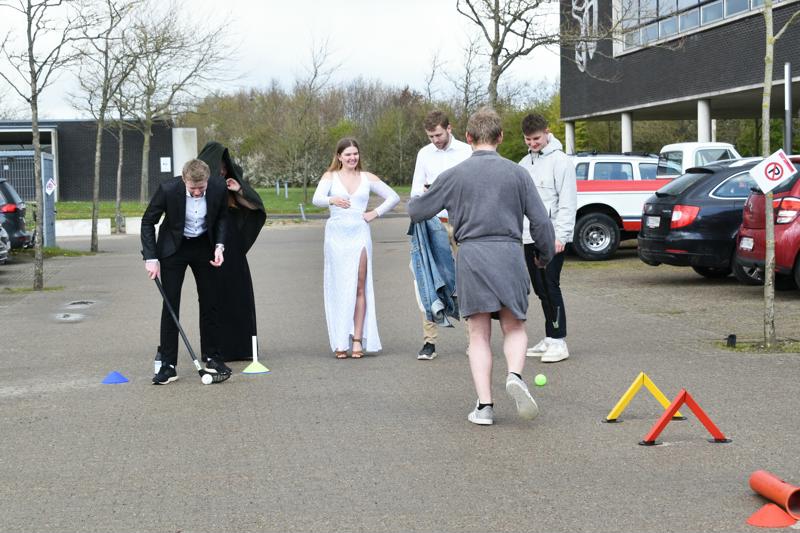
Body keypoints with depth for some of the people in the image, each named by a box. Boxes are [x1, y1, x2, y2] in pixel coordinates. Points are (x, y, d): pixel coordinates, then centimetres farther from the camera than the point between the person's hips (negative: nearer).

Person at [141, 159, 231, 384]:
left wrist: (219, 245, -11)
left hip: (204, 247, 3)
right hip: (173, 247, -2)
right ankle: (168, 365, -4)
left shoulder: (218, 188, -19)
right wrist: (151, 258, -18)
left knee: (210, 303, 6)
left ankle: (213, 357, 18)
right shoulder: (168, 189, -26)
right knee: (170, 305, -6)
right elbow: (148, 221, -13)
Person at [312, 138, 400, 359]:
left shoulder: (367, 178, 12)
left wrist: (375, 213, 5)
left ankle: (357, 339, -4)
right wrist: (332, 200, -32)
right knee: (339, 288, -3)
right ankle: (340, 342, -2)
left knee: (359, 287, -4)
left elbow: (393, 197, 18)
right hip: (337, 234, -1)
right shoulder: (330, 177, 6)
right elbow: (317, 198, -11)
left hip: (359, 234, 1)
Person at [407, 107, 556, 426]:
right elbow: (540, 221, 5)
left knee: (479, 335, 6)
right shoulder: (516, 173, 5)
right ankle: (515, 375, -18)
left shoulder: (454, 175, 3)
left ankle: (484, 405, 0)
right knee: (515, 328, 11)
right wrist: (546, 256, 22)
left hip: (470, 256, 0)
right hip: (509, 255, 0)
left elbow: (417, 212, 12)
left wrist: (412, 201, 36)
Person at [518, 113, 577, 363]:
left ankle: (558, 341, -8)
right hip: (529, 238, 7)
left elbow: (568, 202, -11)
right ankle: (549, 338, 16)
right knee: (540, 289, 9)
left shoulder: (560, 161, -7)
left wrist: (561, 235, -17)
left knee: (551, 287, -11)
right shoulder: (524, 163, 16)